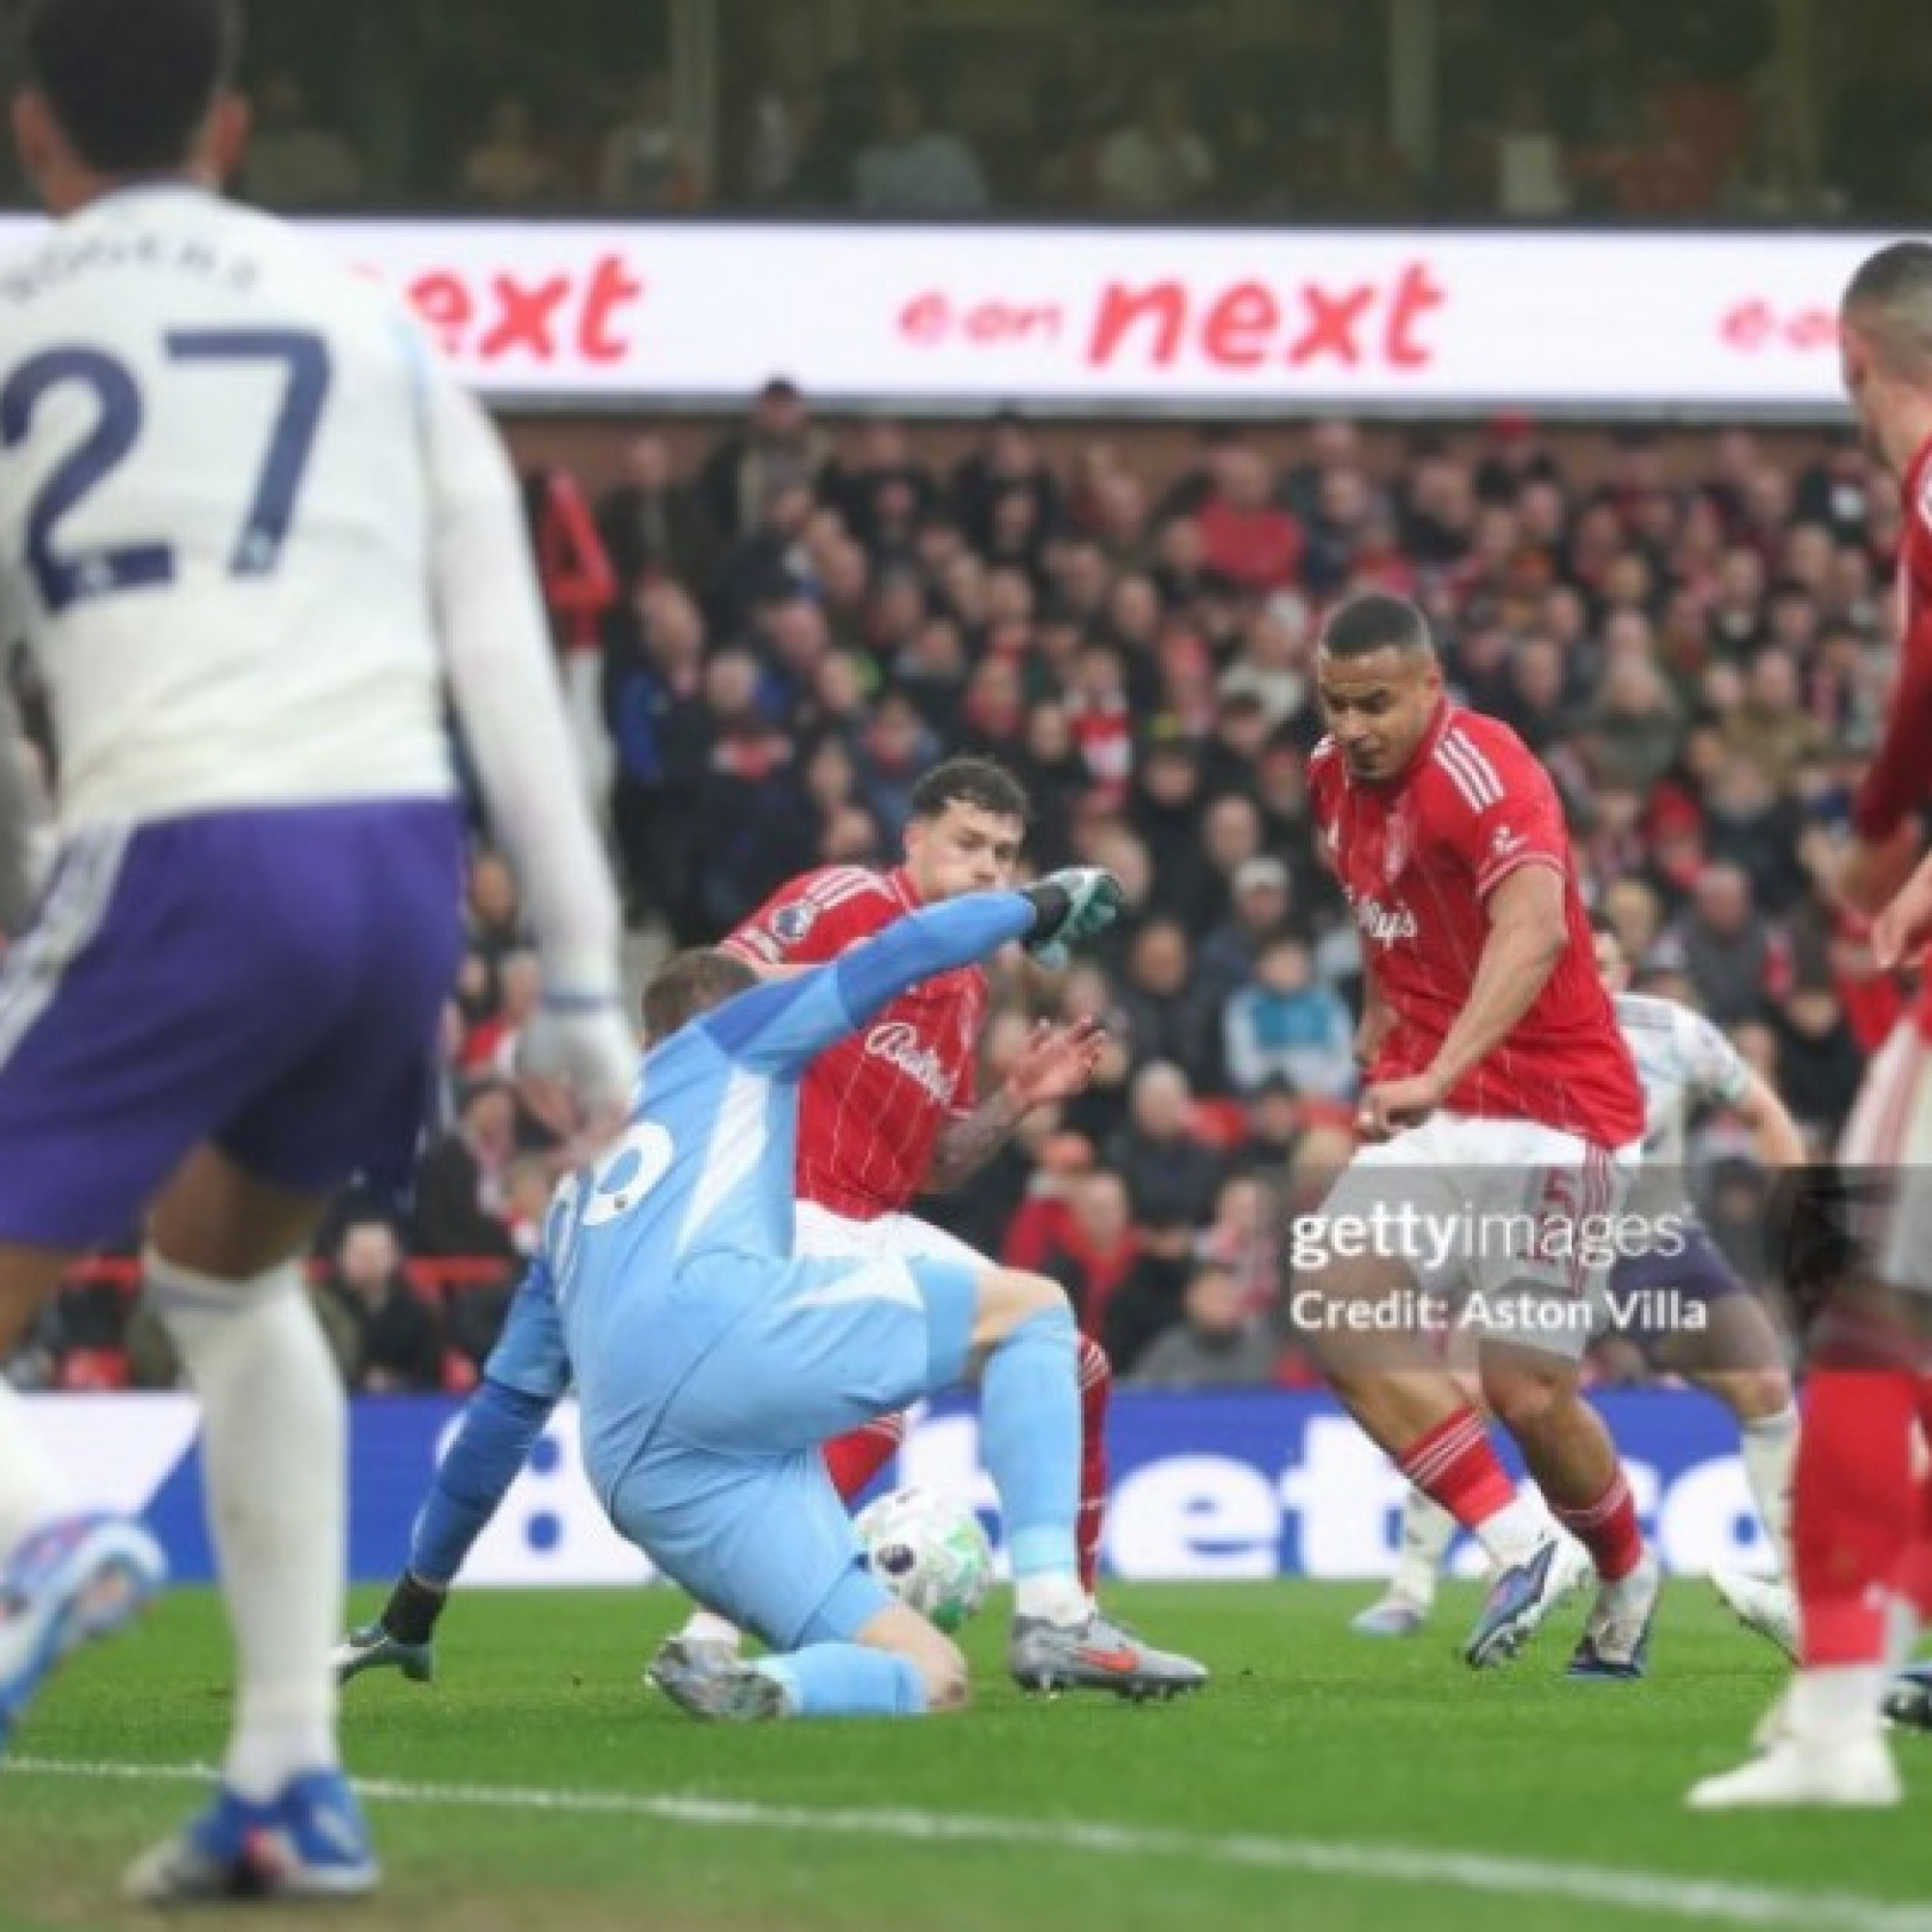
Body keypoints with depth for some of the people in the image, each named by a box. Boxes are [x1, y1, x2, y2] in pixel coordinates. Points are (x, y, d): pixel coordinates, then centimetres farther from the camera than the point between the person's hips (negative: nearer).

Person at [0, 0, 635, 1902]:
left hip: (186, 857, -4)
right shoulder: (372, 326, 18)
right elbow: (507, 666, 13)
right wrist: (583, 968, 15)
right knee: (224, 1268, 27)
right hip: (402, 849, 4)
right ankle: (291, 1781, 21)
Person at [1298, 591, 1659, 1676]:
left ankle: (1626, 1576, 22)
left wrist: (1438, 1074, -50)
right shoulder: (1336, 777, 6)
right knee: (1334, 1295, -19)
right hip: (1432, 1109, 7)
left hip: (1556, 1109, -7)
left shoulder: (1482, 772, -20)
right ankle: (1523, 1545, -14)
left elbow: (1535, 926, -39)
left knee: (1526, 1389, -9)